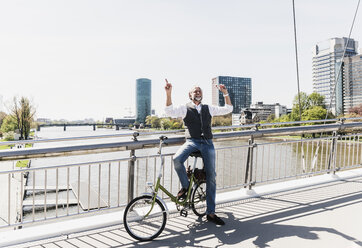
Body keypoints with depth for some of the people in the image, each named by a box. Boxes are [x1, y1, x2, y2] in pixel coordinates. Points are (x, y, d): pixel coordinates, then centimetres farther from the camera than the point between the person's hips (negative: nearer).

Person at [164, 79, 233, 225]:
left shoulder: (208, 109, 19)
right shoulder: (185, 108, 9)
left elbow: (228, 109, 20)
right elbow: (170, 112, -9)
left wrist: (225, 93, 8)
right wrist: (168, 93, -19)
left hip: (207, 143, 2)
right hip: (192, 141, -2)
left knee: (211, 177, -3)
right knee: (177, 159, -33)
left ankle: (210, 213, 7)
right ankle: (185, 186, -4)